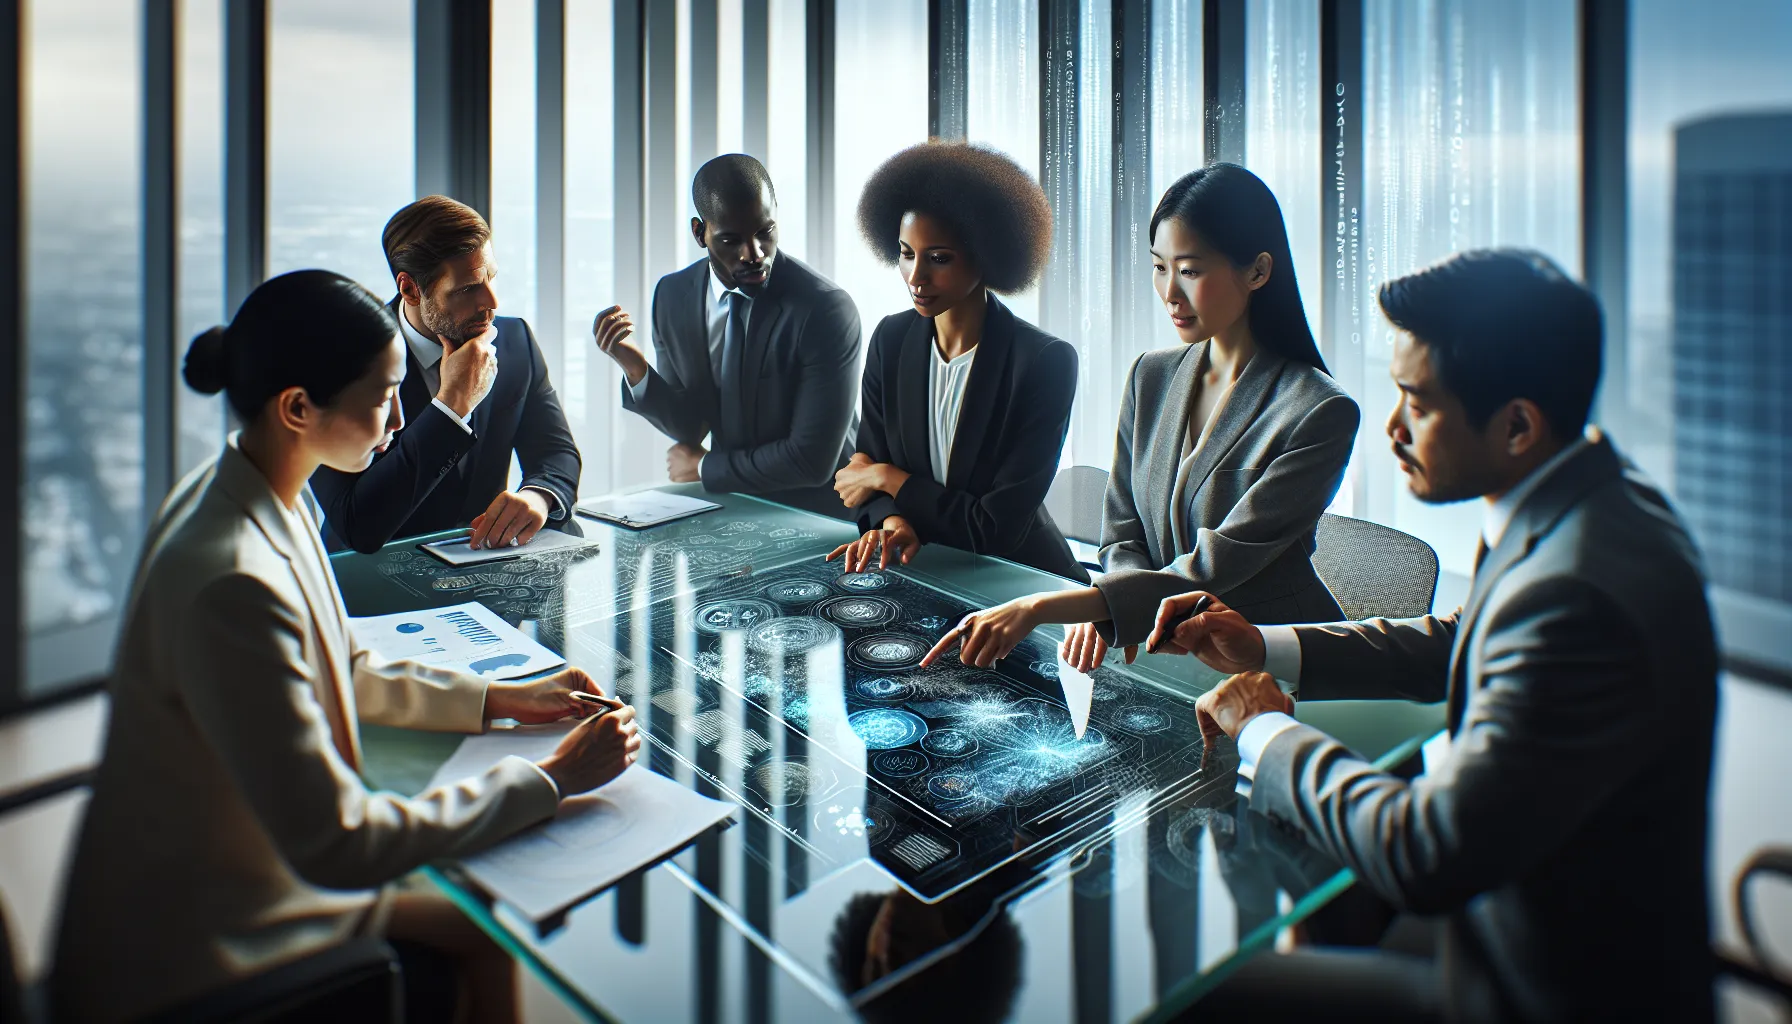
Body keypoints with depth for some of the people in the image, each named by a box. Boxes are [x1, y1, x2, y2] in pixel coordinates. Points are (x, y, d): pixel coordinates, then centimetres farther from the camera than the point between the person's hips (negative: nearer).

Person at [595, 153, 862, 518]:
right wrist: (634, 367, -12)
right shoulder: (672, 295, -1)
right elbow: (688, 427, 6)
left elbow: (812, 459, -18)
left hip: (813, 515, -4)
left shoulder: (829, 310, -18)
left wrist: (703, 467, -5)